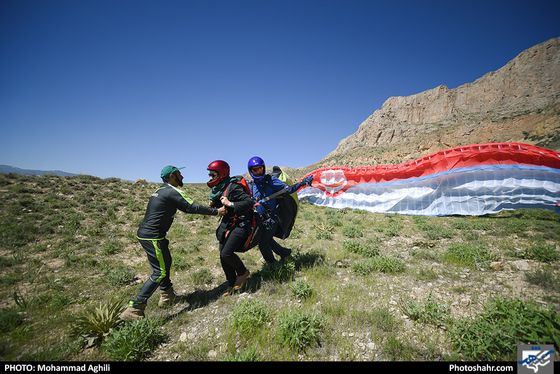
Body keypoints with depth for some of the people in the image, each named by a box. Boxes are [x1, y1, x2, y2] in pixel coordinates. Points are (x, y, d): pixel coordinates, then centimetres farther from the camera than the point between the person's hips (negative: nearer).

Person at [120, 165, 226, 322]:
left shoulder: (161, 190, 18)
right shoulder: (172, 191, -12)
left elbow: (186, 208, 22)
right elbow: (193, 208, -15)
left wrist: (208, 208, 20)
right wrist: (216, 212, -4)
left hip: (144, 233, 10)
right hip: (153, 237, -10)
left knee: (166, 262, 22)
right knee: (160, 272, -3)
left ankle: (167, 296, 35)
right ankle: (134, 308, 0)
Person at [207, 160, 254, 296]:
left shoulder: (233, 187, -18)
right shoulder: (218, 189, 10)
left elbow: (250, 202, -25)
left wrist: (230, 204, -28)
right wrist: (214, 204, 1)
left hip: (240, 225, -9)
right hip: (227, 224, 9)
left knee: (226, 253, -17)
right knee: (223, 256, 8)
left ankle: (243, 272, 13)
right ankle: (232, 284, 26)